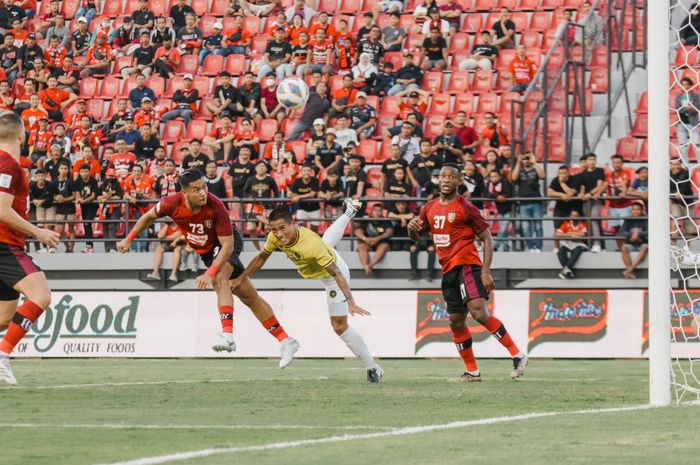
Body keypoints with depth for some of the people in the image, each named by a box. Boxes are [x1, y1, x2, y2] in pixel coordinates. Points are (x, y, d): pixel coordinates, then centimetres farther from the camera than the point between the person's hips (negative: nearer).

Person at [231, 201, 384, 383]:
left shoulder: (311, 244, -48)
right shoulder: (275, 237, -29)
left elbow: (336, 274, -45)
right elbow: (261, 258, -8)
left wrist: (351, 303, -52)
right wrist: (241, 278, -6)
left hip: (333, 273, -7)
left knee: (339, 326, -10)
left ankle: (373, 368, 1)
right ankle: (349, 212, 72)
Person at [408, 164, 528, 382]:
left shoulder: (466, 208, -6)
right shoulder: (429, 208, 12)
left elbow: (487, 239, -5)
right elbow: (416, 237, 24)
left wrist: (486, 271, -15)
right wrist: (412, 228, -1)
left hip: (467, 265, -8)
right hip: (448, 271, 8)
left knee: (479, 312, -24)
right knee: (456, 322, 9)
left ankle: (517, 355, -20)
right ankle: (472, 372, 19)